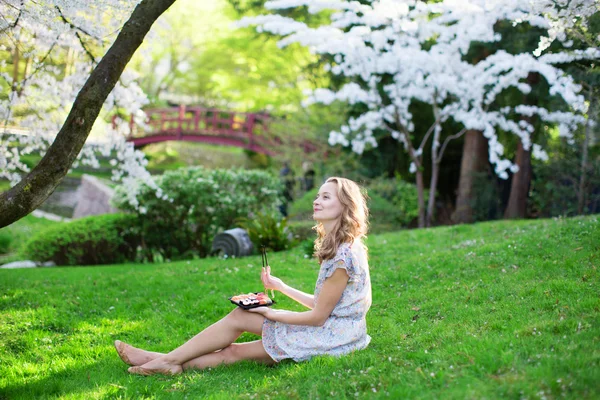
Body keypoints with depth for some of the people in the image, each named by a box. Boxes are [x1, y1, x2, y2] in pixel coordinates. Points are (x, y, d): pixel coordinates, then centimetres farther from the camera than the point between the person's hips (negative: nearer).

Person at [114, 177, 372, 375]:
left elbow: (318, 316, -18)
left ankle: (170, 361, 5)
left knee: (238, 319, -7)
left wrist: (271, 313, -8)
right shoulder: (337, 248, 9)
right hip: (329, 328, 9)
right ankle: (170, 362, 3)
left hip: (332, 337, -9)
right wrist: (281, 287, 14)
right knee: (239, 316, 1)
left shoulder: (343, 256, -22)